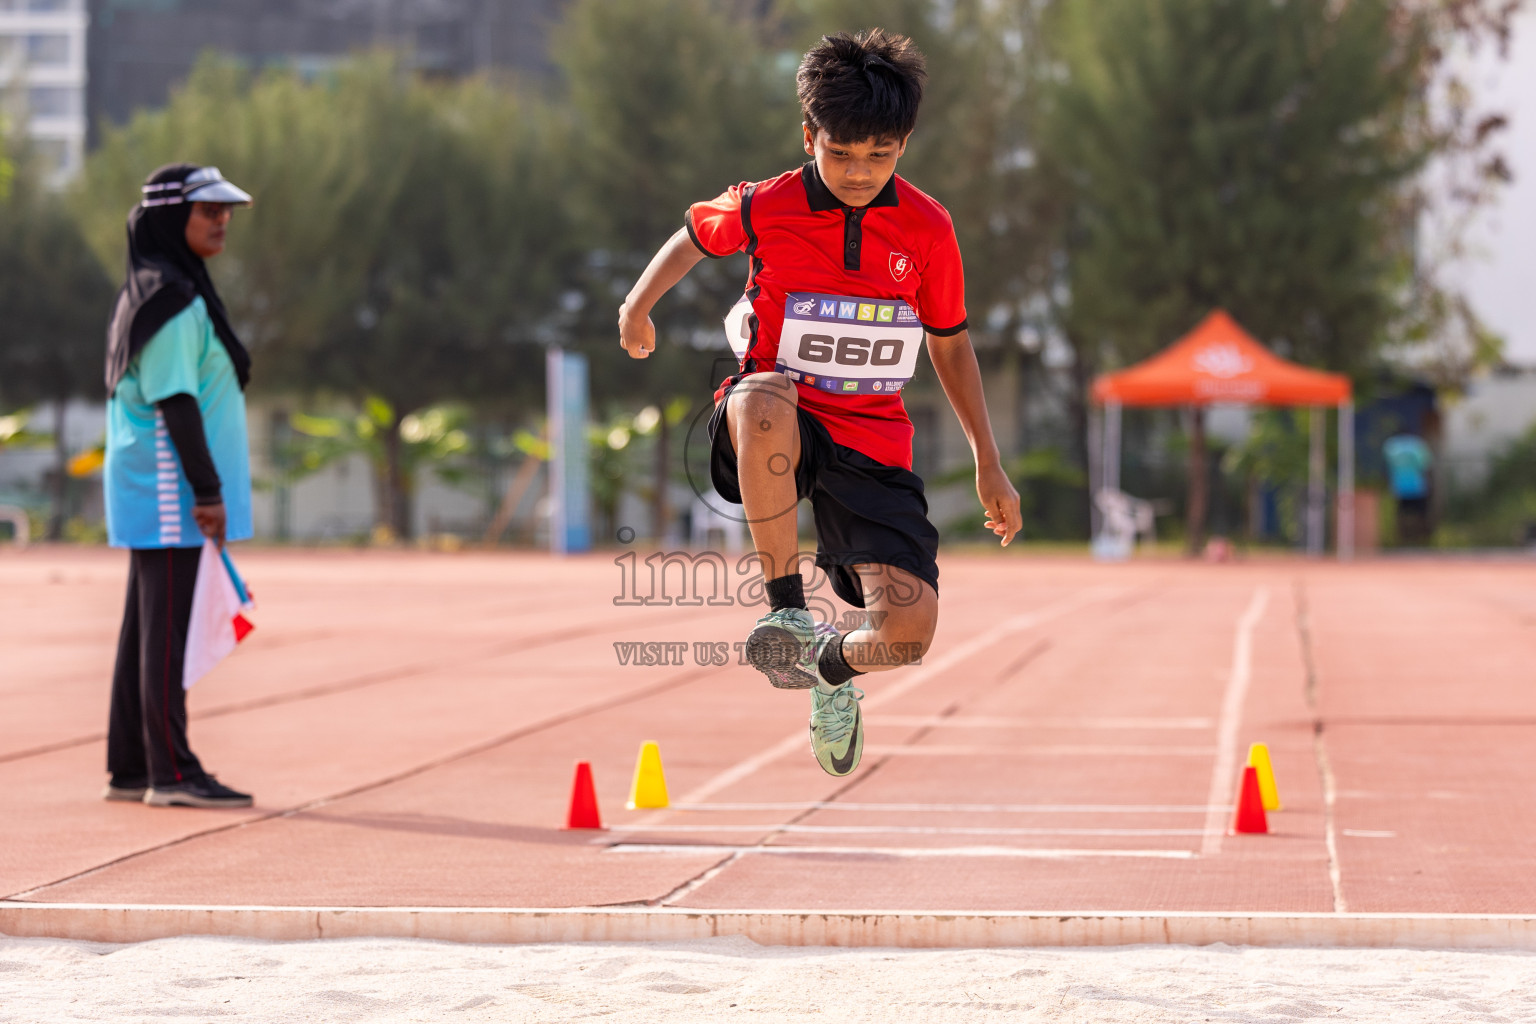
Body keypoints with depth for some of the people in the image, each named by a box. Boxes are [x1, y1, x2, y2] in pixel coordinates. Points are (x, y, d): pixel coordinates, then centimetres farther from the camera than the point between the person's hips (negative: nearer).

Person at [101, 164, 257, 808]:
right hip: (169, 489, -10)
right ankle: (170, 772, -6)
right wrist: (206, 490, -21)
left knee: (147, 628, 12)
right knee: (168, 630, -8)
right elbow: (176, 400, -20)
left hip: (146, 491, 10)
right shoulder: (172, 299, -15)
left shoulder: (147, 295, 16)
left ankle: (130, 768, 16)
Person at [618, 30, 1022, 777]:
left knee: (908, 631, -16)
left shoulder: (928, 229, -3)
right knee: (765, 398, -42)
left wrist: (987, 463, 13)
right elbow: (696, 235, 16)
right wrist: (639, 303, -1)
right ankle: (786, 609, -30)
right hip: (775, 433, -2)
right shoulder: (763, 209, -7)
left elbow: (949, 342, 11)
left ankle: (830, 666, 24)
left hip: (872, 442, 2)